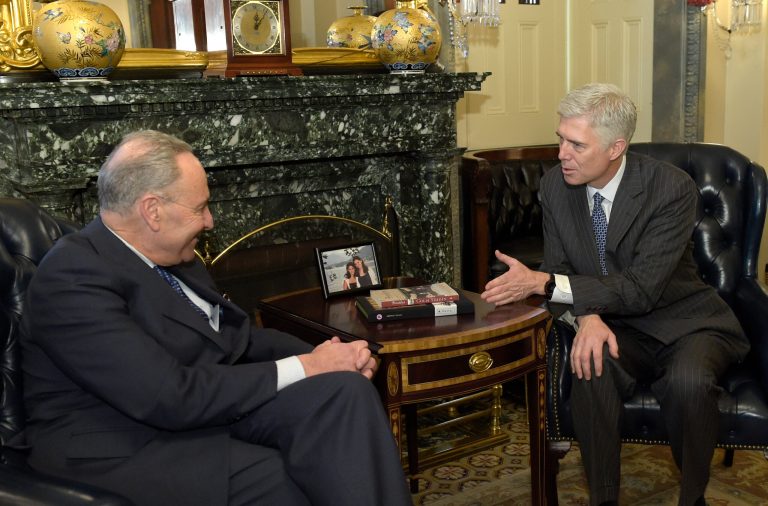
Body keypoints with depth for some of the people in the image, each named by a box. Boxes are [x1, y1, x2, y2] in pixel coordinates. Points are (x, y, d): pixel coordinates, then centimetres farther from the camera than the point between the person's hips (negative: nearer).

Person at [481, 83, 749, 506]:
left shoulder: (672, 189, -20)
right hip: (615, 327, 3)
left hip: (686, 322, -2)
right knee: (592, 366, -31)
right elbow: (560, 268, -1)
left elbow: (641, 289, -25)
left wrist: (542, 282, -31)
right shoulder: (555, 186, -6)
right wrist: (587, 314, -24)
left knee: (688, 381, -33)